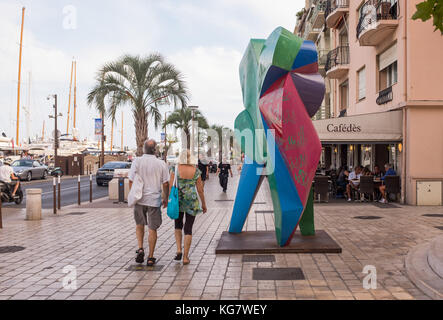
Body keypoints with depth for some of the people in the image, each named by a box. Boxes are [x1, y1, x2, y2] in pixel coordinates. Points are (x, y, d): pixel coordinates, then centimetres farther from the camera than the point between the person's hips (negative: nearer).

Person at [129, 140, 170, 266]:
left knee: (140, 225, 22)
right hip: (154, 200, -1)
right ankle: (151, 258, 11)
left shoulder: (137, 161, -5)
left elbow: (131, 181, -3)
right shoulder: (161, 164, -4)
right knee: (152, 229, 7)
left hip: (139, 199, 1)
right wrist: (166, 199, 12)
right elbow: (165, 184, -1)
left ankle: (140, 249, 5)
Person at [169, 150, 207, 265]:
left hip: (178, 200, 0)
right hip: (192, 201, 0)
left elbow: (170, 186, -7)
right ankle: (185, 257, 7)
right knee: (188, 229, 6)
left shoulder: (175, 169, -5)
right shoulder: (196, 171, -2)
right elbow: (200, 189, 1)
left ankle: (179, 250, 7)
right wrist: (204, 204, 11)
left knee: (178, 225, 21)